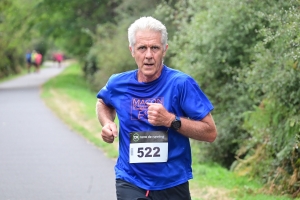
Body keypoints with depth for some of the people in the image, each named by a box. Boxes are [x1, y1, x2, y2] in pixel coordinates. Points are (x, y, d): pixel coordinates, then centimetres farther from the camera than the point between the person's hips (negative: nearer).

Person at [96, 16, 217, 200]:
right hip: (130, 183, 1)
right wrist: (107, 123, 2)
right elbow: (103, 103, 23)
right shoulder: (119, 84, -2)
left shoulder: (181, 83, -12)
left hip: (173, 184, -1)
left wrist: (171, 120, -23)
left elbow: (210, 133, -11)